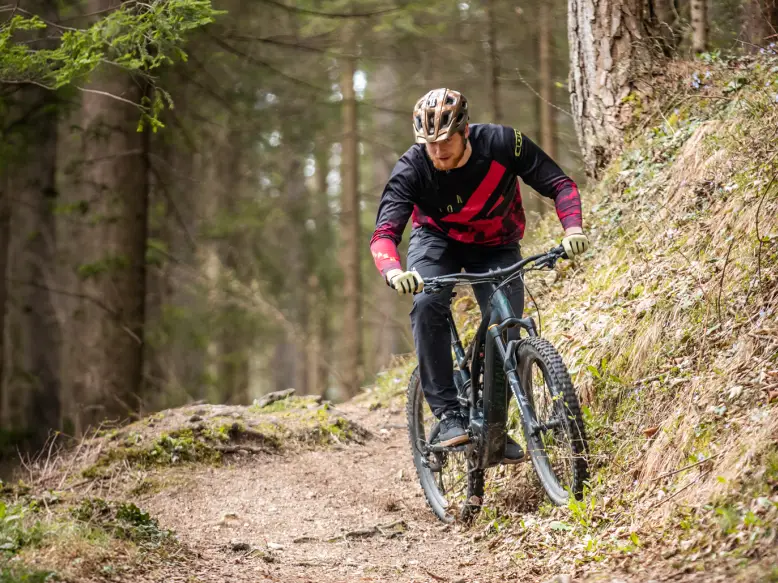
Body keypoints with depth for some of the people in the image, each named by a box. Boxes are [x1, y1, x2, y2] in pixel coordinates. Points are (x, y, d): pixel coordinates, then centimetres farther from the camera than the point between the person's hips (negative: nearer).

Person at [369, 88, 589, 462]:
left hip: (496, 246, 1)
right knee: (427, 304, -31)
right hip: (438, 240, -1)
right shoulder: (411, 169, -29)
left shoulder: (503, 143, -28)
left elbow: (560, 185, -20)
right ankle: (448, 414, -25)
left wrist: (573, 230, -39)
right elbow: (384, 233, -35)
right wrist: (394, 273, -57)